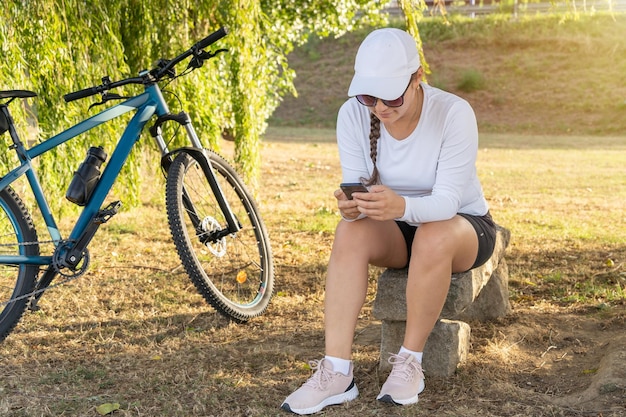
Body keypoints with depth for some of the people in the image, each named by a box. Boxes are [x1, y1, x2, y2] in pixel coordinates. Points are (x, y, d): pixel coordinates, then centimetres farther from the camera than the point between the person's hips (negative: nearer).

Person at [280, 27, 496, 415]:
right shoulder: (353, 114, -16)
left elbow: (447, 201, -30)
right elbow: (355, 187, -17)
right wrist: (351, 205, -42)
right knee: (351, 232, -30)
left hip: (464, 226, -3)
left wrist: (401, 206, -51)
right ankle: (336, 372, -30)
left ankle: (410, 362, -19)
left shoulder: (454, 113, -26)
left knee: (433, 237, -37)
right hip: (399, 230, 3)